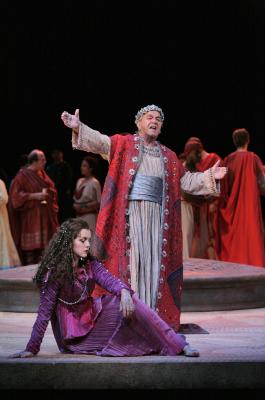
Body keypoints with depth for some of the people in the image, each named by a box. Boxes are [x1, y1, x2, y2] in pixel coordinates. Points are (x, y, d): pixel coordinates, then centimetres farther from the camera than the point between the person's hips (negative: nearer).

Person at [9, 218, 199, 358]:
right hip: (74, 330, -6)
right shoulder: (54, 272, -19)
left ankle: (177, 344, -18)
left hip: (92, 314, 6)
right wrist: (31, 349, -22)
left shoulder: (89, 264, -1)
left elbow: (109, 279, -16)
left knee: (129, 303, -18)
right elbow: (45, 312, -19)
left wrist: (124, 292, -40)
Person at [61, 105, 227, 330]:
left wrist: (208, 176, 9)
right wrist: (78, 128, -26)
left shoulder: (168, 156, 19)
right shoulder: (124, 144, 6)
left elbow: (186, 181, 24)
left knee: (154, 264, 3)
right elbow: (100, 141, -9)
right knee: (129, 260, -7)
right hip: (129, 215, -4)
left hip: (156, 217, 4)